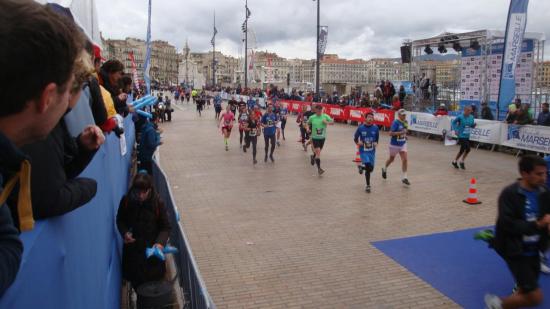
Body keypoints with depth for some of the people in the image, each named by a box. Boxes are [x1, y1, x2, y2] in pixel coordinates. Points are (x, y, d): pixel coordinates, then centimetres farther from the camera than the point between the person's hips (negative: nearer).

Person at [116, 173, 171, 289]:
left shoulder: (157, 203, -15)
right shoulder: (126, 201, -10)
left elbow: (166, 227, -8)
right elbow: (120, 220, 6)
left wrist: (160, 242, -25)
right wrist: (124, 233, -13)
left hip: (152, 248, -1)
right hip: (132, 247, 2)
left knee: (153, 279, 8)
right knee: (135, 280, 12)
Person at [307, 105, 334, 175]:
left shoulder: (325, 116, -5)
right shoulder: (312, 117, -5)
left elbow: (332, 122, -6)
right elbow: (307, 123, 11)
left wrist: (327, 122, -24)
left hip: (322, 137, 3)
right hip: (315, 137, -3)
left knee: (318, 152, 20)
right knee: (318, 152, -13)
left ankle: (313, 157, 54)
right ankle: (319, 168, -9)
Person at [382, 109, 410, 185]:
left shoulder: (405, 122, 1)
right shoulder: (396, 122, -20)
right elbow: (390, 133, -24)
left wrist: (405, 135, 7)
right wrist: (400, 132, -31)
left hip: (403, 144, 5)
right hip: (395, 144, -5)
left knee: (405, 159, -8)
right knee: (391, 159, 16)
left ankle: (404, 178, -2)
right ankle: (384, 169, 46)